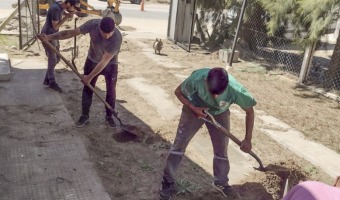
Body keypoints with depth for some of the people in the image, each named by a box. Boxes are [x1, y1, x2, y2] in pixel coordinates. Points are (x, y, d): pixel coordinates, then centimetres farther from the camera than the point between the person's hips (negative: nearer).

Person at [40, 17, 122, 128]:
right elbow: (71, 32, -16)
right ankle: (85, 115, 22)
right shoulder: (93, 24, -28)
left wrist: (90, 77, -25)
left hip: (110, 65, -3)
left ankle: (109, 116, 24)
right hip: (92, 61, 3)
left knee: (111, 91, 4)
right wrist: (50, 37, -22)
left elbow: (104, 61, -31)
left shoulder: (117, 38, -37)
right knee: (87, 89, 7)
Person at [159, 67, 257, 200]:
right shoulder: (197, 78, -39)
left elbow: (249, 111, -18)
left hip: (219, 114, 1)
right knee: (179, 143, -1)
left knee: (221, 149, 7)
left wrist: (248, 139, -16)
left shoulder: (236, 90, -37)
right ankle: (168, 181, 15)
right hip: (194, 108, -1)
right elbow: (178, 92, -18)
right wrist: (193, 108, -30)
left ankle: (221, 183, 31)